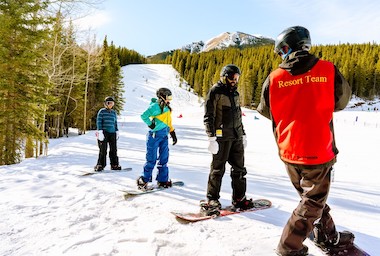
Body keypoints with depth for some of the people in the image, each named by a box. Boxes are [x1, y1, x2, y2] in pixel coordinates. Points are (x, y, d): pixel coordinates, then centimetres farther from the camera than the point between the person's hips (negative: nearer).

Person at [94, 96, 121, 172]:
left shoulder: (114, 112, 15)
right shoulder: (102, 111, 1)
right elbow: (98, 122, -3)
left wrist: (117, 131, 15)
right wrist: (100, 132, -11)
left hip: (112, 133, 5)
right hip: (104, 132, -5)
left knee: (114, 149, 6)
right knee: (103, 150, -5)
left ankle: (114, 165, 14)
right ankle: (100, 165, 5)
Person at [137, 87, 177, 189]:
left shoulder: (166, 107, 15)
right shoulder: (155, 106, -11)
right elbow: (144, 116, -20)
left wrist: (173, 133, 19)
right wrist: (150, 124, -13)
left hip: (164, 136, 8)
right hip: (155, 135, -8)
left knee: (164, 158, 10)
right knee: (151, 159, -4)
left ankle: (162, 180, 21)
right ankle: (144, 180, 8)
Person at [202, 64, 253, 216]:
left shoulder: (235, 92, 18)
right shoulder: (215, 91, -5)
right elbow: (208, 116, -11)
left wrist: (243, 135, 23)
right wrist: (211, 137, -18)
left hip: (237, 137, 7)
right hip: (222, 136, -7)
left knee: (239, 168, 11)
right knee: (218, 169, -4)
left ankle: (239, 198, 23)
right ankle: (212, 201, 6)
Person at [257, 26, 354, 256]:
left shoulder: (274, 78, -7)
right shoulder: (328, 70, -9)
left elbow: (266, 111, 6)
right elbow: (342, 101, 7)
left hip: (288, 152, 3)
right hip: (318, 151, -3)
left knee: (311, 196, 23)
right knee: (313, 202, 14)